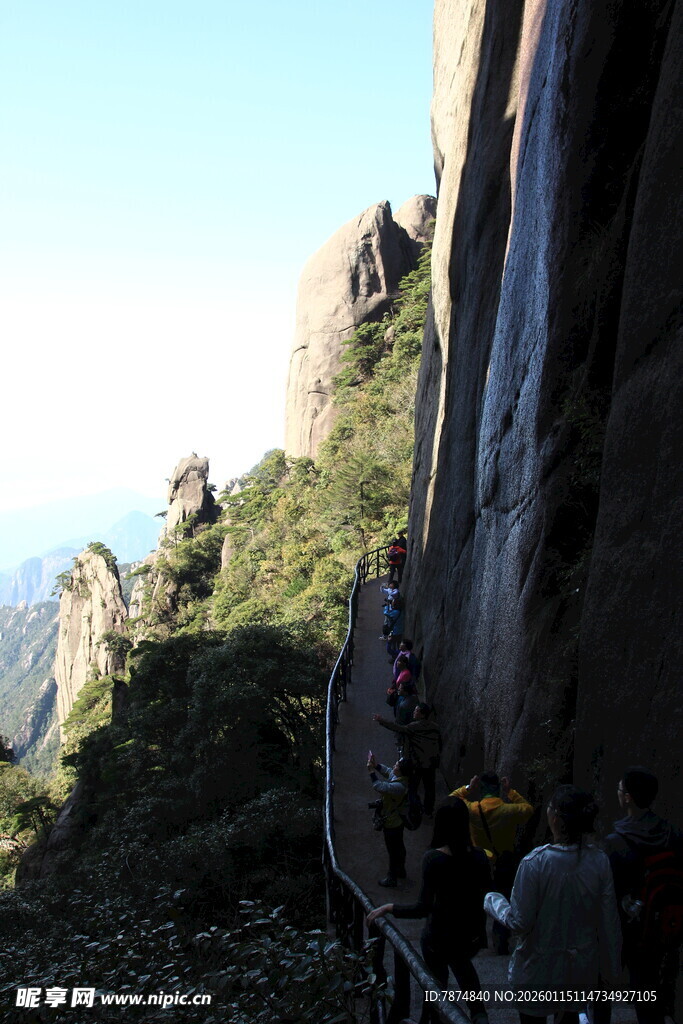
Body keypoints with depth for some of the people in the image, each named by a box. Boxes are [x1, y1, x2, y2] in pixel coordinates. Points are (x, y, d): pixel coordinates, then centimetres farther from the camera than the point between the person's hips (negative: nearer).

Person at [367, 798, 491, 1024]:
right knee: (462, 962, 35)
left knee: (437, 980, 21)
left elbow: (423, 908, -26)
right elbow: (487, 898, -3)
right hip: (471, 935, 4)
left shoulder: (433, 858, -23)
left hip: (439, 935, -4)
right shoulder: (479, 857, -13)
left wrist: (388, 908, -16)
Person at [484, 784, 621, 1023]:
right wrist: (611, 973, 7)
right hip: (581, 969, 4)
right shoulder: (599, 860, -14)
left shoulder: (534, 863, -25)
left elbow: (520, 924, -18)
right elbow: (609, 923, -6)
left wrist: (492, 900, 0)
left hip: (540, 969, -3)